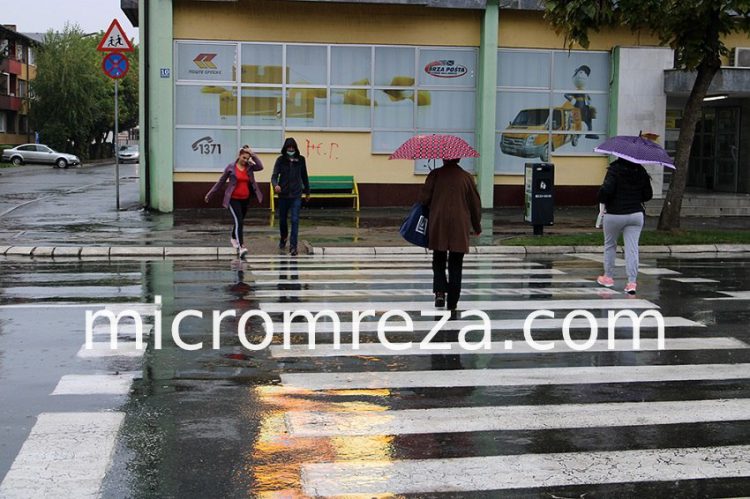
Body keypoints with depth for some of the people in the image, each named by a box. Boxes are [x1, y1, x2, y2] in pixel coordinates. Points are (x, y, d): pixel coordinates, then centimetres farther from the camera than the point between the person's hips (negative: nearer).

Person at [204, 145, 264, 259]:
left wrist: (253, 154, -17)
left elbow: (260, 166, -17)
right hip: (233, 199, -4)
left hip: (245, 199, 4)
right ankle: (241, 247, -25)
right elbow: (221, 181, 4)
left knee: (239, 221, 19)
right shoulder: (231, 167, -4)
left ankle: (233, 238, 48)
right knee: (238, 221, -18)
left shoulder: (249, 167, 3)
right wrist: (209, 194, 7)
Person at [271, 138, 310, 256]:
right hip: (283, 195, 1)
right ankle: (283, 239, 41)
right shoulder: (281, 160, -3)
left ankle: (293, 246, -10)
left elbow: (304, 176, 11)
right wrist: (275, 185, -31)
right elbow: (274, 175, -10)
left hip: (296, 195, -1)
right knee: (282, 219, 14)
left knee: (295, 220, -11)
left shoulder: (300, 160, 1)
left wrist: (307, 192, 17)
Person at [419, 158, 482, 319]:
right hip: (460, 228, 1)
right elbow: (475, 203, 6)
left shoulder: (435, 175, -3)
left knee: (438, 261, 16)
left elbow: (424, 199, -5)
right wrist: (477, 227, 19)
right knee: (455, 267, 7)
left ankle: (440, 292, -8)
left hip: (438, 226, 0)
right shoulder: (466, 177, 1)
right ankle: (452, 307, 7)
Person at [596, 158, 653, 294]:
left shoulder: (614, 169, -12)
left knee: (610, 245, 17)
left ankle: (608, 277, 26)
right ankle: (632, 282, -8)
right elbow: (648, 195, 7)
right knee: (632, 248, 0)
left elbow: (607, 189, -23)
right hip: (636, 214, 3)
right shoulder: (641, 171, 3)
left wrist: (602, 199, -2)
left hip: (614, 215, -3)